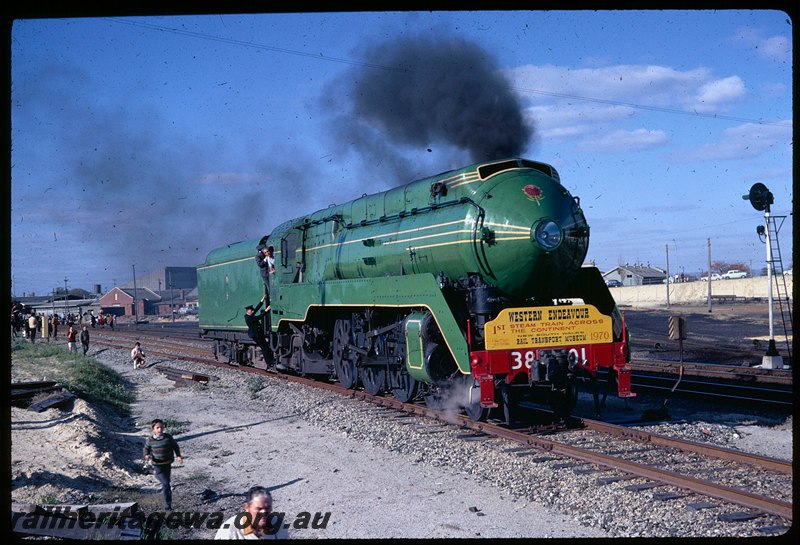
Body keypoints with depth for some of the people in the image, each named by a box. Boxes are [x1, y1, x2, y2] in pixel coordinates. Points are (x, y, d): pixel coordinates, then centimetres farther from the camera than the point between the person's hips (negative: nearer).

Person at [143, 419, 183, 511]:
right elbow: (146, 448, 10)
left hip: (167, 465, 3)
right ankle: (167, 505, -5)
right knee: (166, 484, -13)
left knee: (166, 483, 18)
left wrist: (178, 456, -3)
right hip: (157, 466, -3)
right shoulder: (150, 439, -8)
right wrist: (147, 456, -9)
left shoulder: (168, 437, -7)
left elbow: (175, 446, 8)